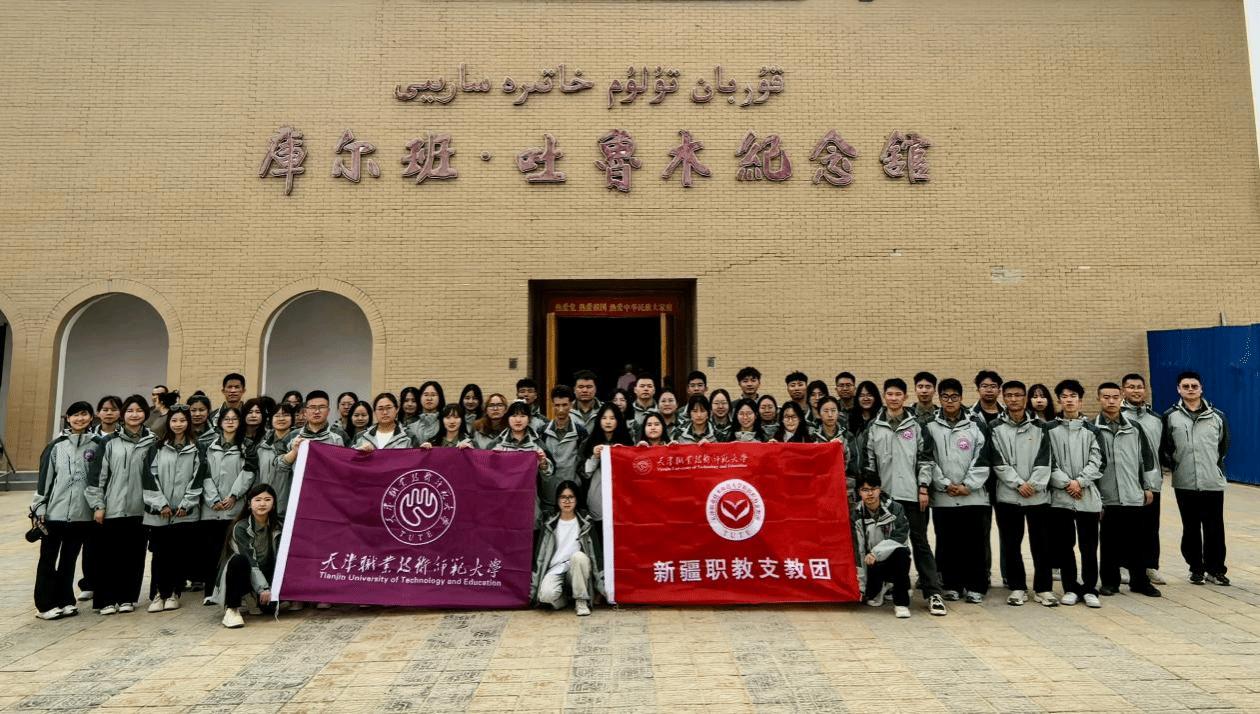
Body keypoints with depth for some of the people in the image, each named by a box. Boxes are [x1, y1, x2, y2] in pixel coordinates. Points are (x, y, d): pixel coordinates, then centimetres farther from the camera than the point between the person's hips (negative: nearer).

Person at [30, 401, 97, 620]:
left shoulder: (96, 445, 4)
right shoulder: (56, 445, 1)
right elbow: (44, 477, 1)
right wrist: (39, 508, -3)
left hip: (82, 513, 1)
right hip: (55, 511, -1)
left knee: (70, 559, 11)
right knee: (48, 558, 4)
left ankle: (65, 601, 21)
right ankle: (45, 604, 12)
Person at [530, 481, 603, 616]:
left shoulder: (585, 523, 7)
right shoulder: (549, 524, 9)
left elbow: (595, 553, 5)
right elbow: (539, 555, 9)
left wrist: (601, 583, -4)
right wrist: (534, 585, 3)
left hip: (577, 571, 0)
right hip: (555, 570, 0)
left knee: (578, 556, -34)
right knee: (546, 594, -33)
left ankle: (581, 601, -17)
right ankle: (562, 599, 3)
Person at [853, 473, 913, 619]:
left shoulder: (895, 508, -7)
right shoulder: (856, 514, -6)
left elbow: (900, 538, -15)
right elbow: (856, 550, -7)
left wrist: (876, 552, -29)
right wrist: (860, 586, -10)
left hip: (894, 561, 0)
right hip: (872, 565, 0)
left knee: (901, 552, -33)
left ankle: (901, 602, -19)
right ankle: (874, 592, 12)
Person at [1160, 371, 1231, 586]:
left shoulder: (1217, 416, 3)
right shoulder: (1170, 416, -2)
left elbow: (1224, 446, 14)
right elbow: (1163, 448, 4)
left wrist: (1216, 465, 11)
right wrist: (1174, 466, 1)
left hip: (1213, 483, 1)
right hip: (1184, 484, -1)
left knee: (1215, 528, 5)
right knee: (1190, 528, 8)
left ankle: (1215, 569, 18)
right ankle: (1196, 568, 21)